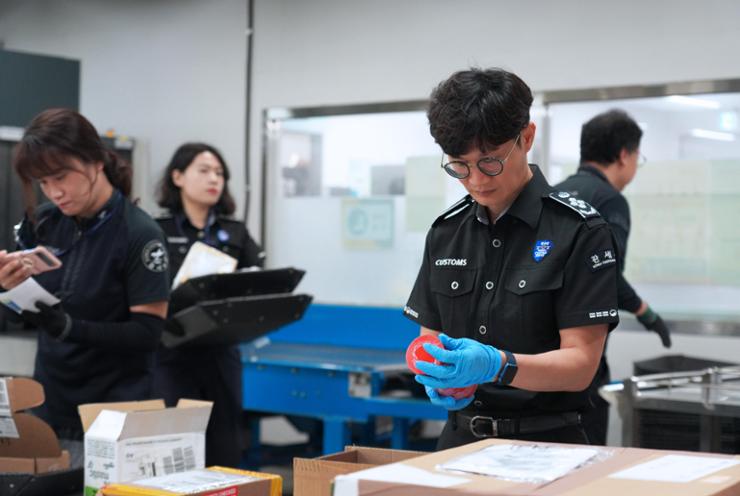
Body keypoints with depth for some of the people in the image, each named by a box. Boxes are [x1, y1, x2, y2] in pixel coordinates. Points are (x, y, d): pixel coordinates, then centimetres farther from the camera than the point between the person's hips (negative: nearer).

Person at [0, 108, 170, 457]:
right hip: (48, 403, 5)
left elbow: (148, 332, -15)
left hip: (113, 414, -4)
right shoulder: (42, 224, 0)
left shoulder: (138, 234, -14)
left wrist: (69, 327, -26)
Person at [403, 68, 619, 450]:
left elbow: (581, 363, -8)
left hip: (545, 441, -3)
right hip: (460, 439, 4)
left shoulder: (578, 230, -5)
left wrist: (497, 365, -24)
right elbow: (430, 338, 13)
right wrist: (440, 379, -9)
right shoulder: (445, 232, 10)